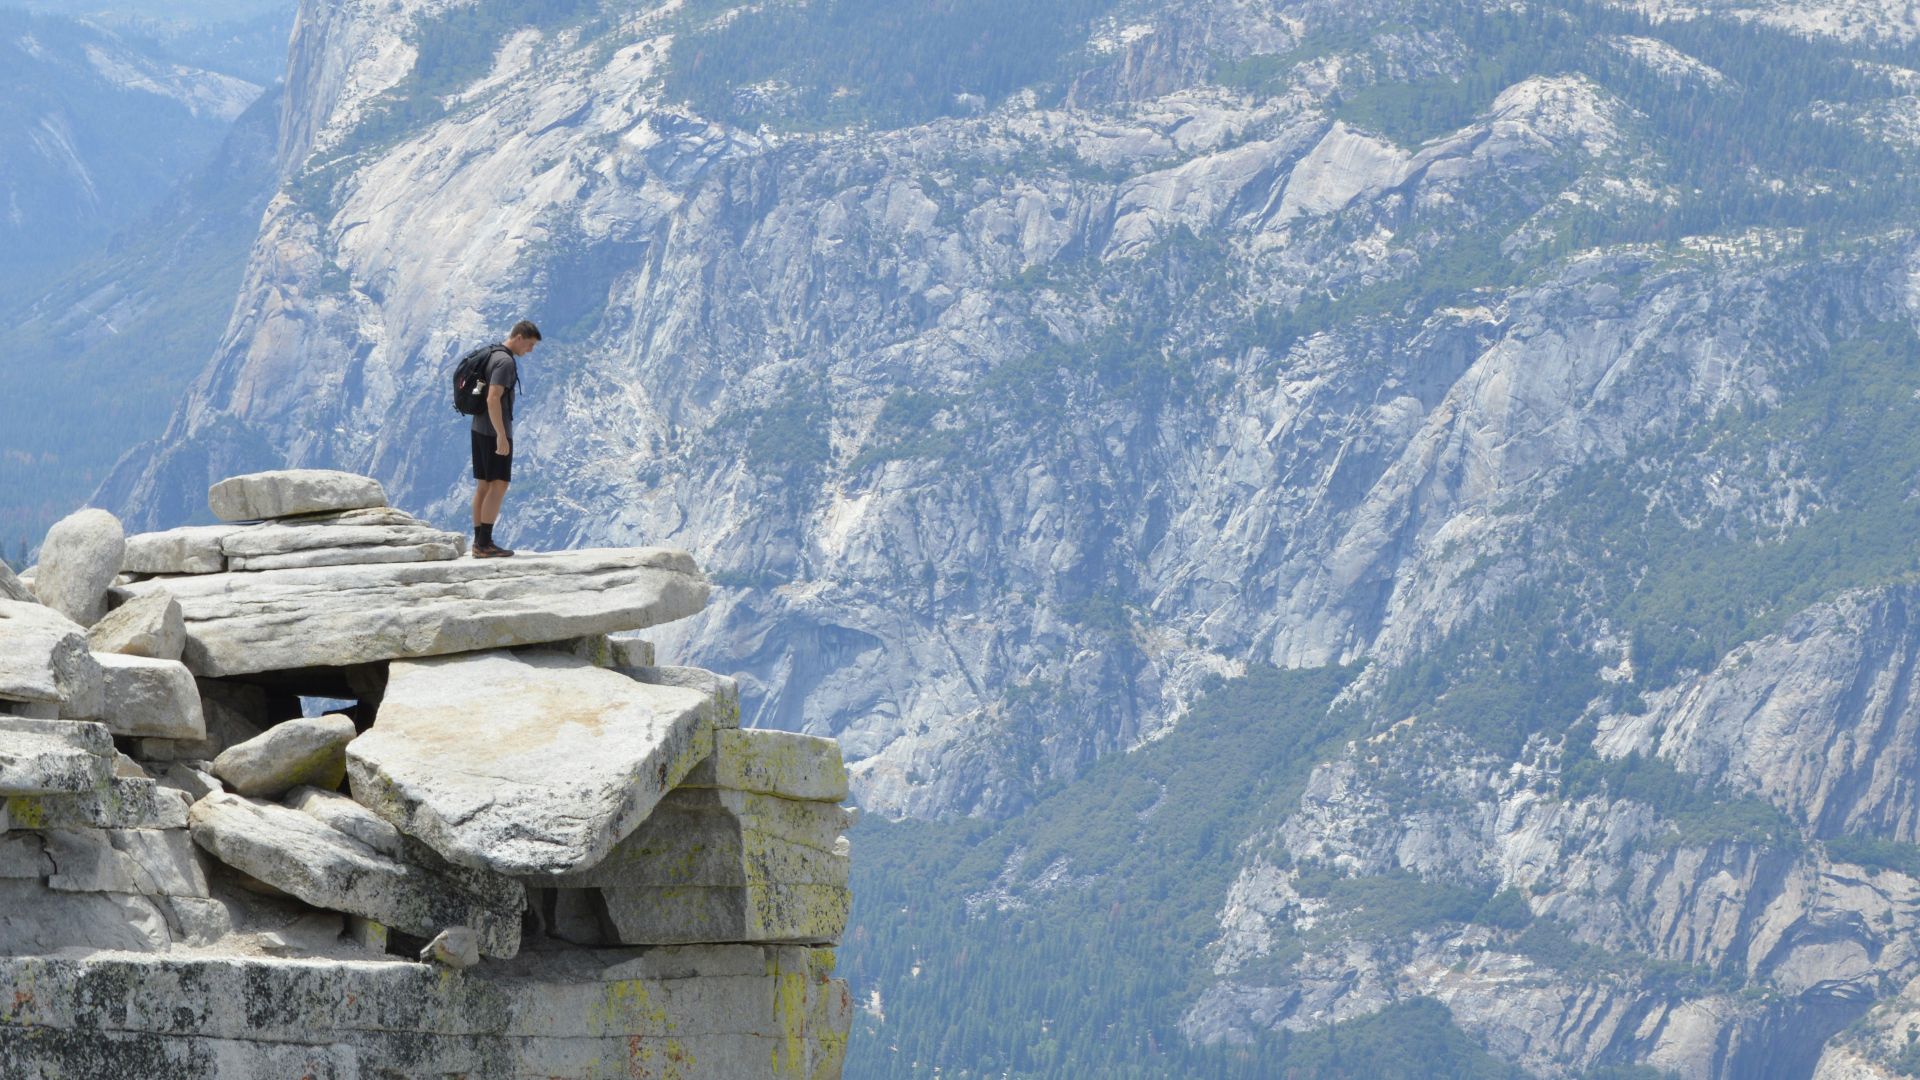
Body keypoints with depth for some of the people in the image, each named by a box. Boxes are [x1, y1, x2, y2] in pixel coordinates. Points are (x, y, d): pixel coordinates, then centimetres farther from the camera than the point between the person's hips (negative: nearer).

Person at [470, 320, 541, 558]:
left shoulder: (492, 356, 15)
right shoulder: (505, 362, -17)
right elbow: (493, 399, -25)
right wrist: (501, 436, -25)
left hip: (480, 429, 10)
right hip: (495, 431, -10)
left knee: (484, 485, 9)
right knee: (499, 485, -8)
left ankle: (479, 542, 8)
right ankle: (484, 544, -12)